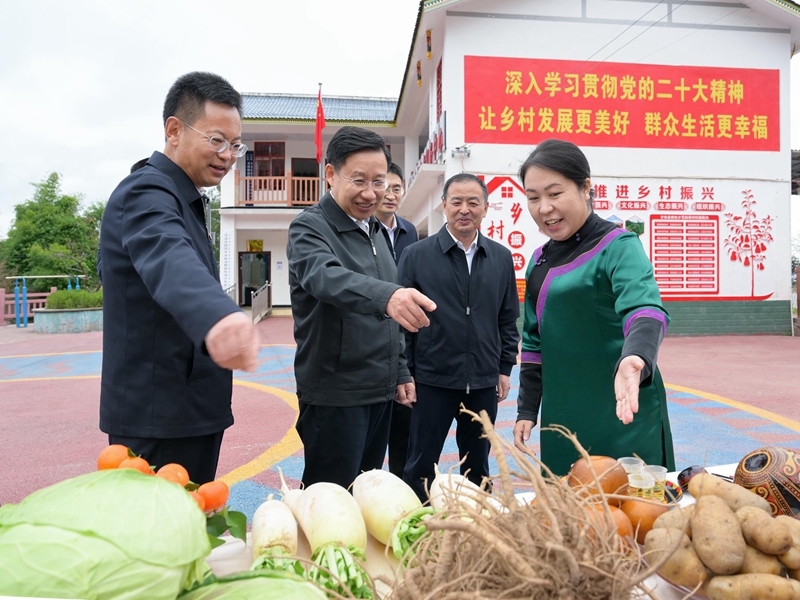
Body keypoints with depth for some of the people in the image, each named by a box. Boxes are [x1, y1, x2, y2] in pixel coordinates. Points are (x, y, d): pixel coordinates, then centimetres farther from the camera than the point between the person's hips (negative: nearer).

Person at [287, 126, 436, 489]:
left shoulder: (374, 231, 13)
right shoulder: (309, 227, -11)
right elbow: (325, 277, -35)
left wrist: (400, 372, 16)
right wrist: (385, 295, -52)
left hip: (380, 391, 8)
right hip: (335, 394, -7)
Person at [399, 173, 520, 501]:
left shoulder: (501, 258, 6)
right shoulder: (416, 255, -4)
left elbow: (508, 318, 12)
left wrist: (505, 368, 8)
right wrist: (405, 374, -5)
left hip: (484, 383, 3)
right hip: (432, 382, -3)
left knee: (478, 467, 18)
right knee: (421, 467, 9)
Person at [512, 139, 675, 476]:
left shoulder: (617, 246, -10)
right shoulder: (541, 261, 9)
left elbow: (645, 309, -28)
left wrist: (634, 359, -48)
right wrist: (527, 410, 12)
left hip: (622, 415, -5)